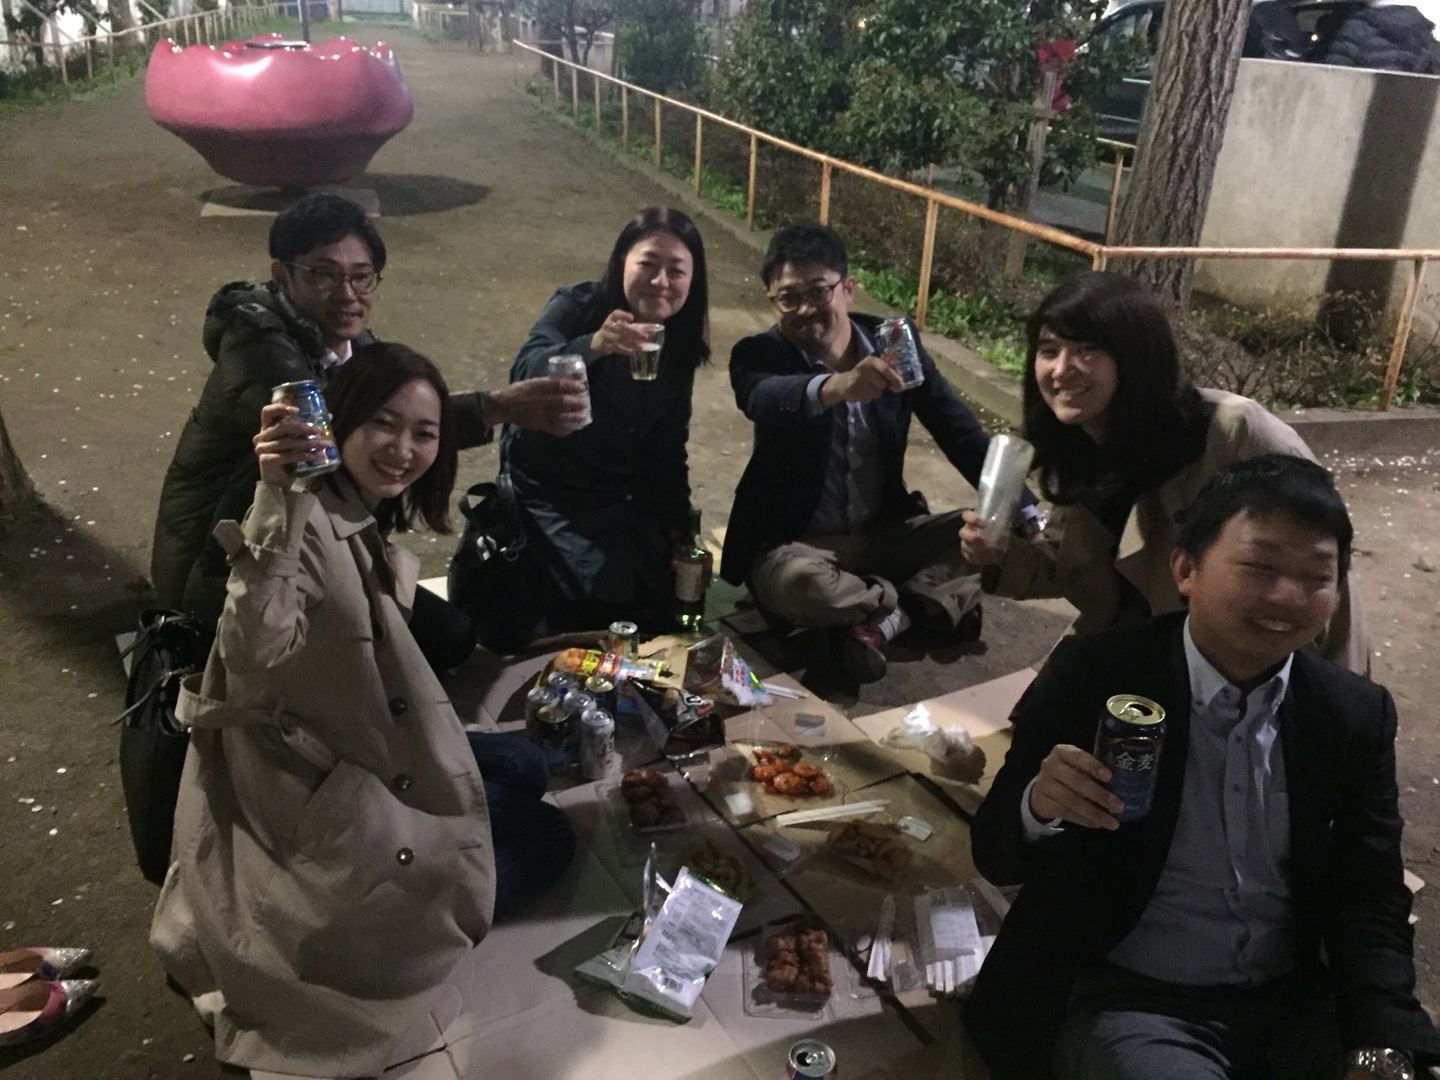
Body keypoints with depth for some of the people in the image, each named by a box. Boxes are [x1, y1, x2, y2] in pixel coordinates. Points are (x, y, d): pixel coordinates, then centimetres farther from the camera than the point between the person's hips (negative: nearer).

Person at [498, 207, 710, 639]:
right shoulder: (577, 306, -15)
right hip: (546, 491, -5)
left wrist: (678, 526, 3)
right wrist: (593, 346, -51)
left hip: (619, 500, 6)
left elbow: (667, 446, 9)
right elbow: (525, 373, -34)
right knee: (613, 595, -22)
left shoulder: (678, 347, 1)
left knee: (663, 599, 1)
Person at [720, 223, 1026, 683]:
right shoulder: (759, 355, -11)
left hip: (886, 533, 4)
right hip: (797, 544, -3)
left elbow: (961, 433, -1)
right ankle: (926, 603, -14)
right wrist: (834, 387, -58)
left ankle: (880, 621, -21)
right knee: (790, 581, -36)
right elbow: (763, 399, -36)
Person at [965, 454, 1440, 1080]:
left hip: (1296, 1002, 5)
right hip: (1124, 1000, -4)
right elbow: (995, 856, -6)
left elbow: (1371, 903, 2)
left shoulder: (1357, 715, 0)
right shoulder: (1093, 677, -10)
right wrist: (1038, 807, -29)